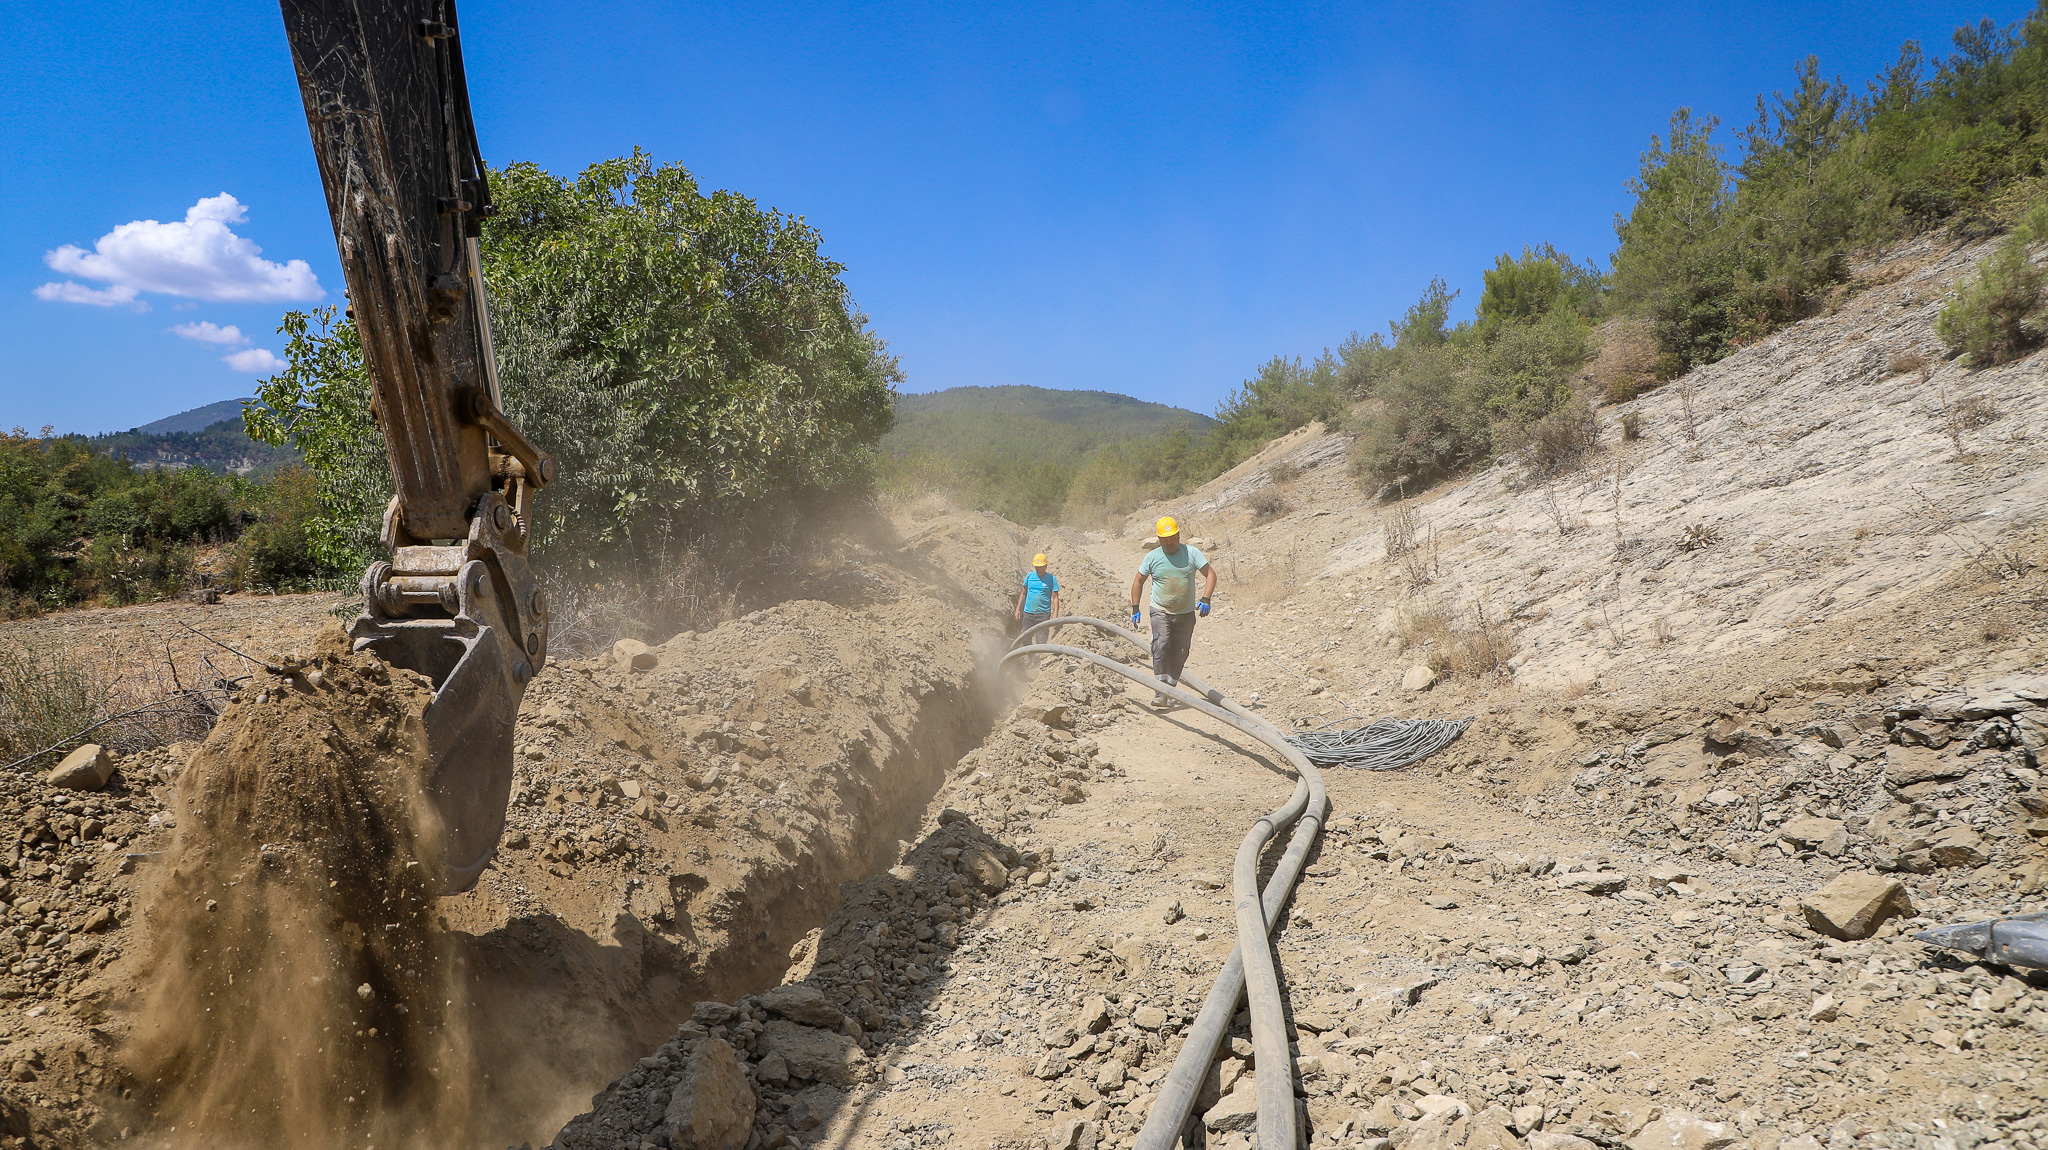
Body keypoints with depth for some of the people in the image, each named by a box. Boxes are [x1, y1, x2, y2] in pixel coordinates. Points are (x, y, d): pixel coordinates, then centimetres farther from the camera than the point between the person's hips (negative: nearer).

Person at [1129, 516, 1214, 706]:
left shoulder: (1192, 553, -1)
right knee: (1161, 646, -21)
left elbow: (1210, 574, -1)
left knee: (1180, 652, 5)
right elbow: (1138, 581, 10)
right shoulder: (1152, 557, 0)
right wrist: (1135, 608, 4)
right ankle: (1161, 692, -26)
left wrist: (1205, 599, -15)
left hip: (1186, 614, 2)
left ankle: (1170, 686, 19)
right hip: (1161, 612, -2)